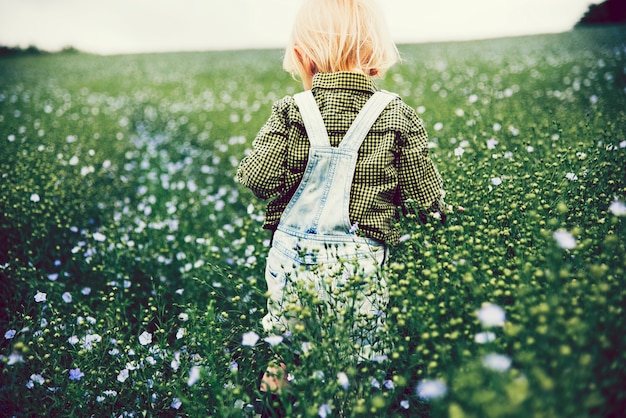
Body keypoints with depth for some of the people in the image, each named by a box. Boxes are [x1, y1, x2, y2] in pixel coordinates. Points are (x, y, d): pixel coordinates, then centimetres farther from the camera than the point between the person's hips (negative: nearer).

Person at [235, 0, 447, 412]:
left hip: (294, 254, 1)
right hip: (360, 260, 0)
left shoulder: (292, 110, -5)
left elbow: (256, 177, -11)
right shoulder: (398, 116, -4)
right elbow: (426, 196, -3)